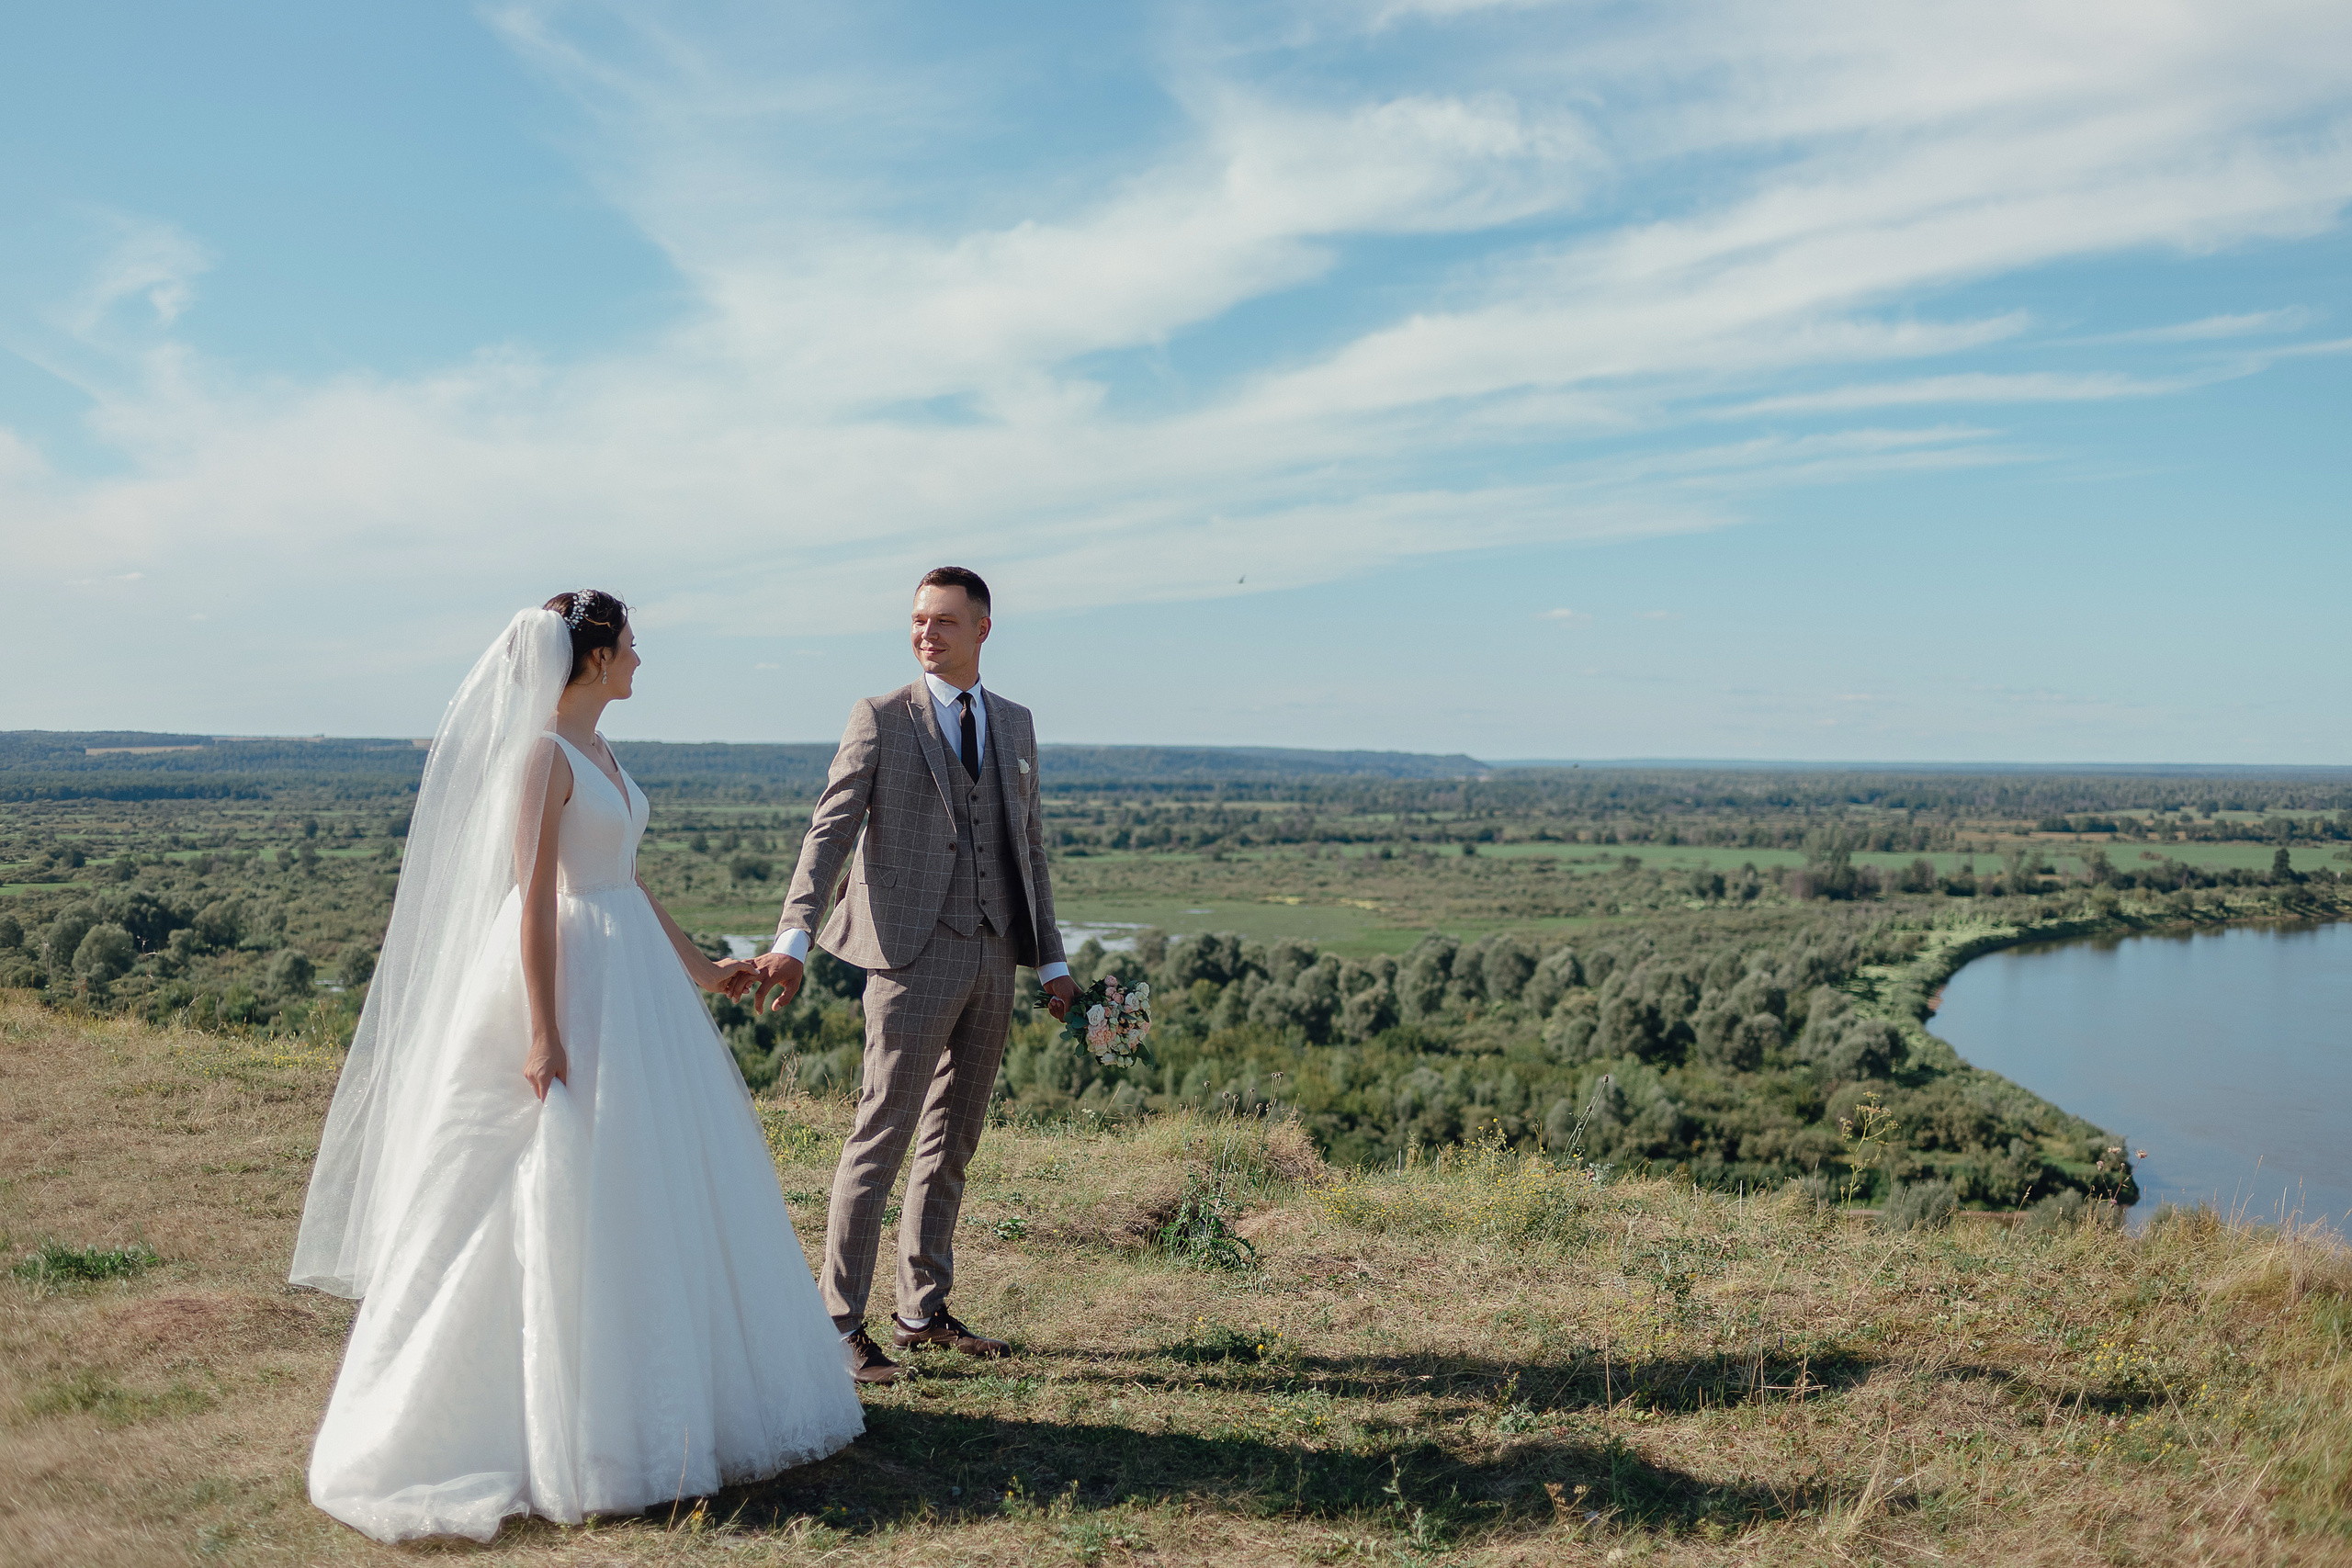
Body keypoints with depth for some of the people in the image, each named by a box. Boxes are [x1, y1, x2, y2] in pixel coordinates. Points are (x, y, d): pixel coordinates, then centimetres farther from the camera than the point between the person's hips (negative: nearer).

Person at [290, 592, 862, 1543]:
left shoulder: (600, 756, 14)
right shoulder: (543, 754, -13)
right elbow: (534, 896, -18)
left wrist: (699, 970, 27)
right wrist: (544, 1033, -22)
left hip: (633, 979, 10)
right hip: (573, 982, -10)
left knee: (651, 1186, 15)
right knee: (574, 1192, -4)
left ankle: (652, 1390, 28)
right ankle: (572, 1426, 7)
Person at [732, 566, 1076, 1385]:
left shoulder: (1014, 723, 14)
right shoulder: (880, 719, -1)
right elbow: (829, 833, -10)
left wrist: (1053, 961, 14)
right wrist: (792, 941, -23)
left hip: (992, 957, 5)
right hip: (914, 953, -5)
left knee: (952, 1141, 12)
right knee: (882, 1136, -5)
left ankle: (922, 1311, 23)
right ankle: (840, 1324, 3)